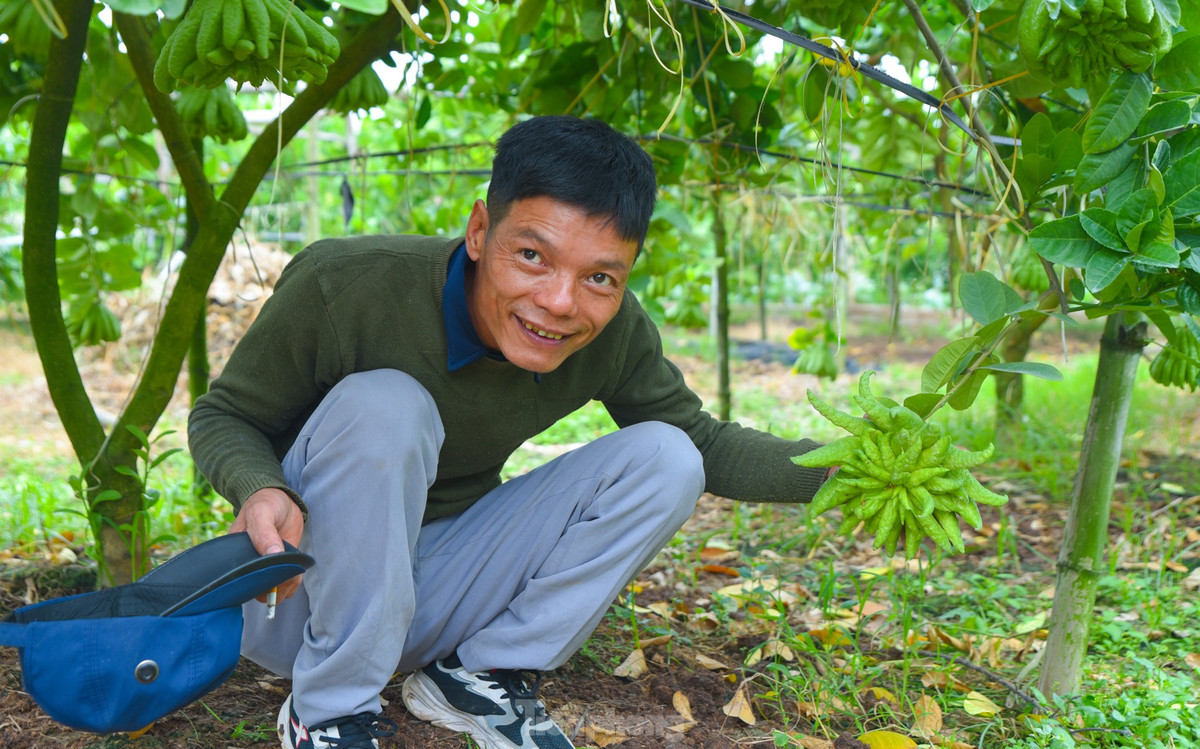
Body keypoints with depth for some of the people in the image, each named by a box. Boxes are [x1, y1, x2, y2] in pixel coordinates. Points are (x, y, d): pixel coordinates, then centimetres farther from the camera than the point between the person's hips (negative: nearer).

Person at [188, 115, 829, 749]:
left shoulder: (616, 335, -14)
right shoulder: (342, 286, -25)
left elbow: (703, 441, 1)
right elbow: (222, 416, -13)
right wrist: (264, 489, -36)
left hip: (435, 597, 4)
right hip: (304, 605, -3)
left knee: (666, 458, -11)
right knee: (382, 405, -32)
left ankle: (476, 674, 0)